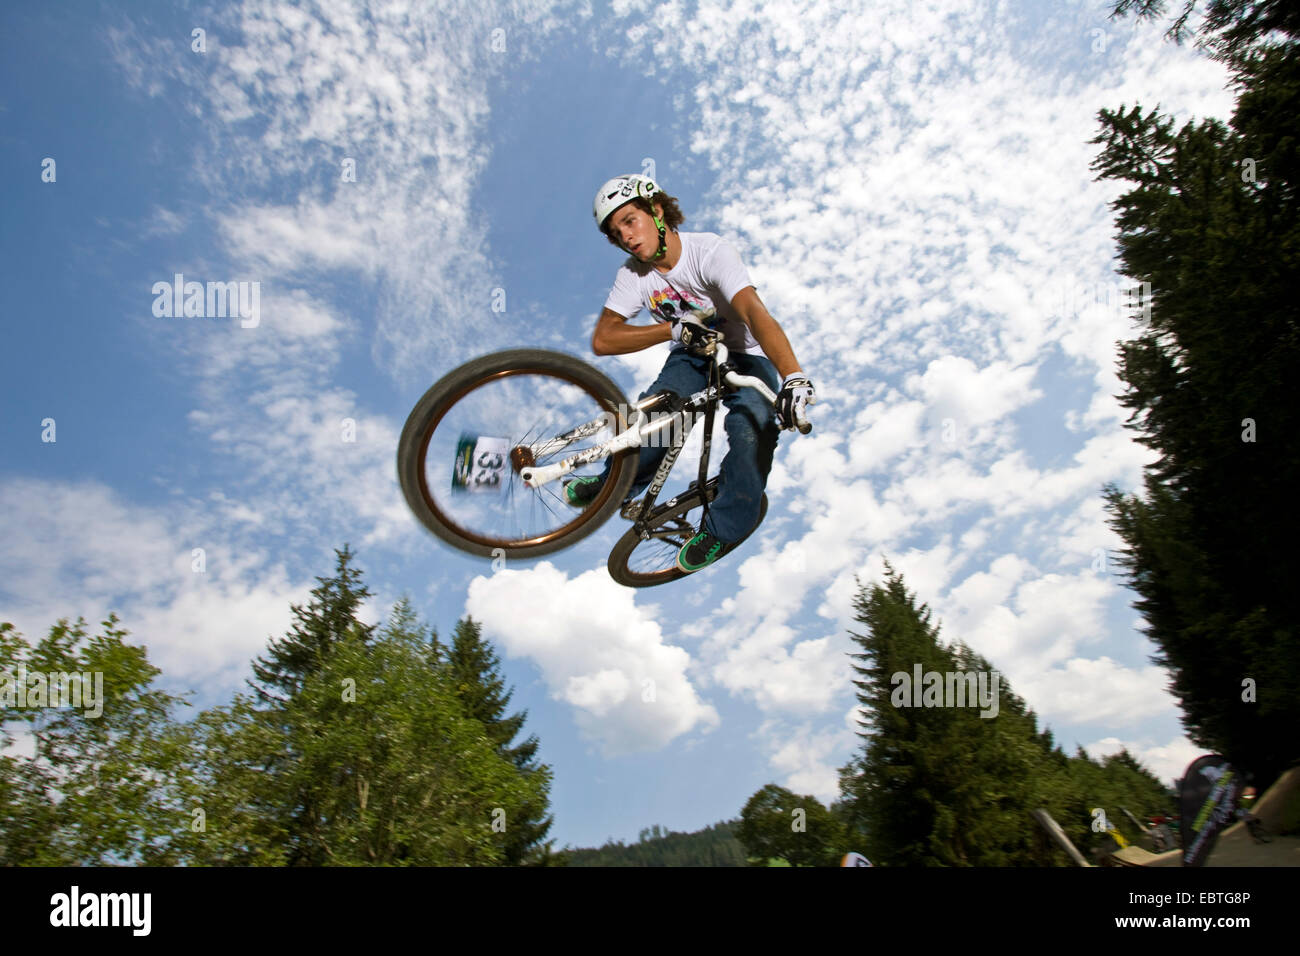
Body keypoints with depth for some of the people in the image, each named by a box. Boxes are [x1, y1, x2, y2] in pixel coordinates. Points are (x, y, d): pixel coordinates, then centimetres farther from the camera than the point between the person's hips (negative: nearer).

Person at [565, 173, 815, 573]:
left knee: (753, 426, -33)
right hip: (691, 356, 3)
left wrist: (794, 377, -58)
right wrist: (673, 328, -31)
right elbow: (602, 339, -17)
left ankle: (723, 527, -13)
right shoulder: (634, 274, -11)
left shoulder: (709, 251, -26)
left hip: (745, 356, -3)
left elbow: (753, 310, -42)